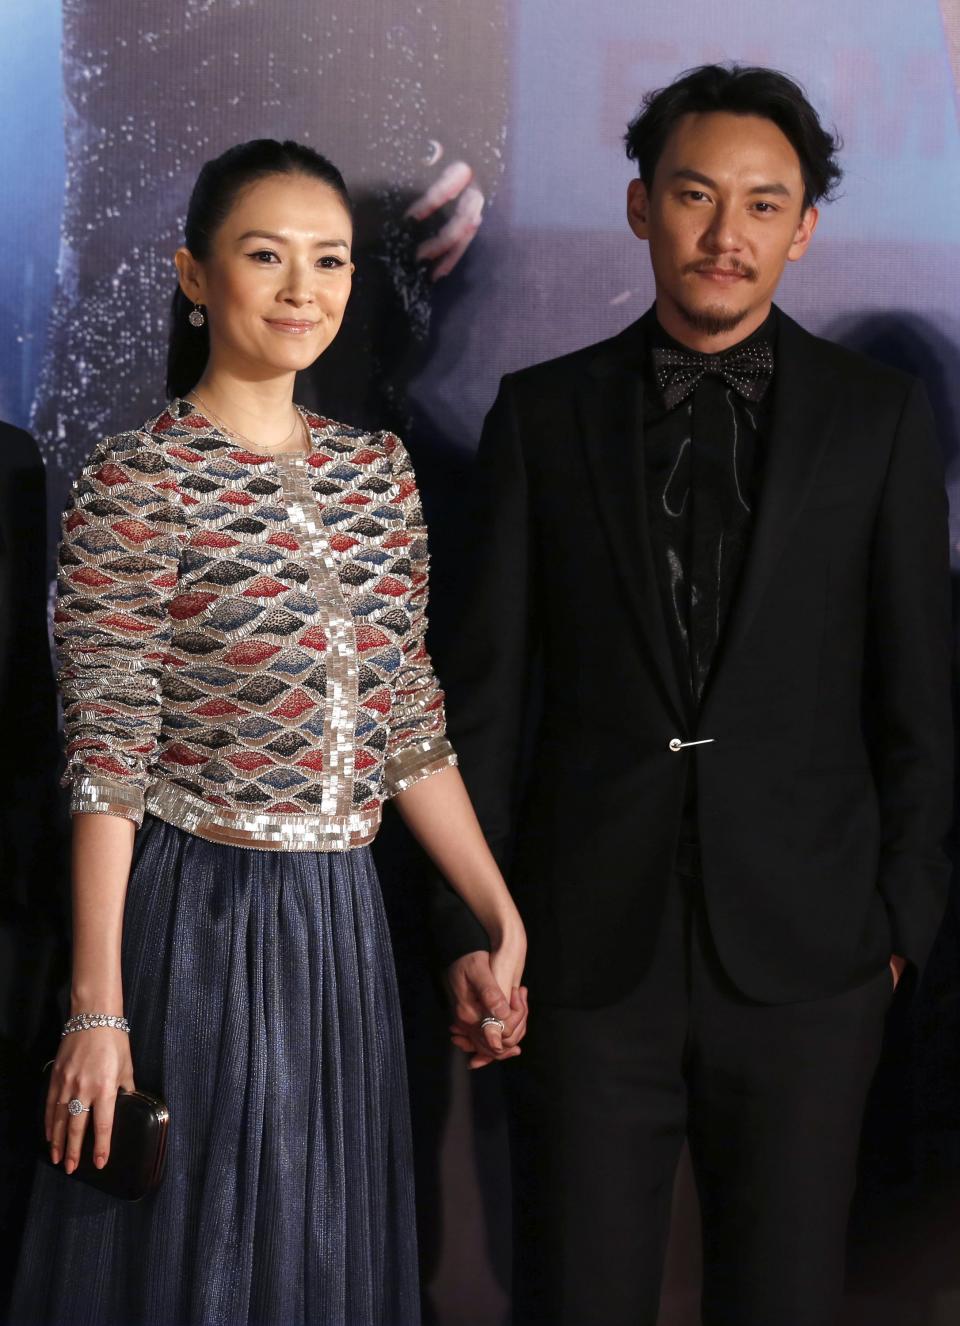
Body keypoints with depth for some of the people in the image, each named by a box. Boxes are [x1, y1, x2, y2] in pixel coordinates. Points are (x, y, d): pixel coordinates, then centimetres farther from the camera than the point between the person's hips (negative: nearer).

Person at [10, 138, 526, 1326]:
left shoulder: (379, 469, 7)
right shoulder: (134, 480, -10)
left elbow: (412, 731, 11)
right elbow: (108, 762, -12)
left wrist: (505, 923, 9)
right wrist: (95, 1009, -14)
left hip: (340, 920, 6)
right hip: (194, 918, -5)